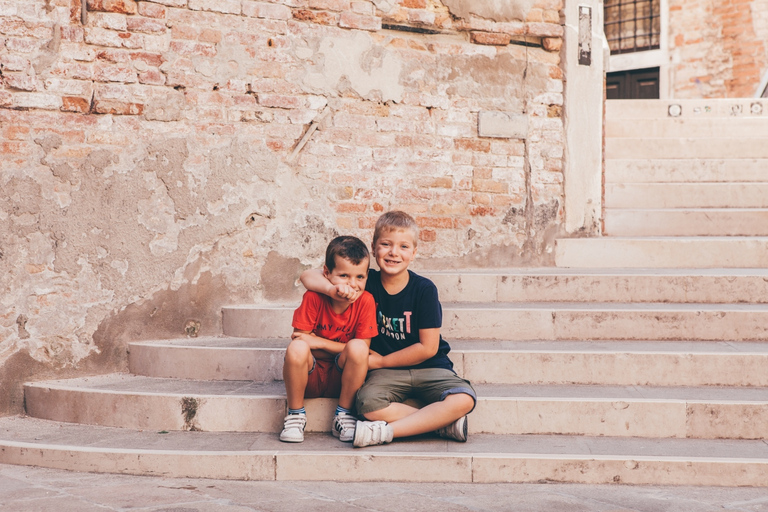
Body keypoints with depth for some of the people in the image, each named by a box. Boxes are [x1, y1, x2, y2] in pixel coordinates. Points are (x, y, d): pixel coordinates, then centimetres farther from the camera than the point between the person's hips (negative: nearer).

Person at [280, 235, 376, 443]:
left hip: (342, 379, 1)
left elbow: (363, 349, -11)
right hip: (310, 377, -1)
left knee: (358, 347, -29)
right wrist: (341, 349, -17)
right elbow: (300, 339, -12)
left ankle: (343, 415, -9)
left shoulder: (365, 301, -10)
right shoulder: (314, 297, -13)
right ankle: (296, 414, -8)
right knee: (296, 348, -32)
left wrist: (320, 342, -18)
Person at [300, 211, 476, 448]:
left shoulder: (424, 289, -9)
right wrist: (333, 289, -27)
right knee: (368, 404, -32)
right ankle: (443, 423, -21)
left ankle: (388, 431, -26)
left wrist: (382, 361, -5)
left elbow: (428, 348, -9)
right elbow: (309, 275, -6)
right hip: (387, 373, 1)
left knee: (464, 399, -30)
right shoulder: (366, 282, -3)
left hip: (429, 368, -1)